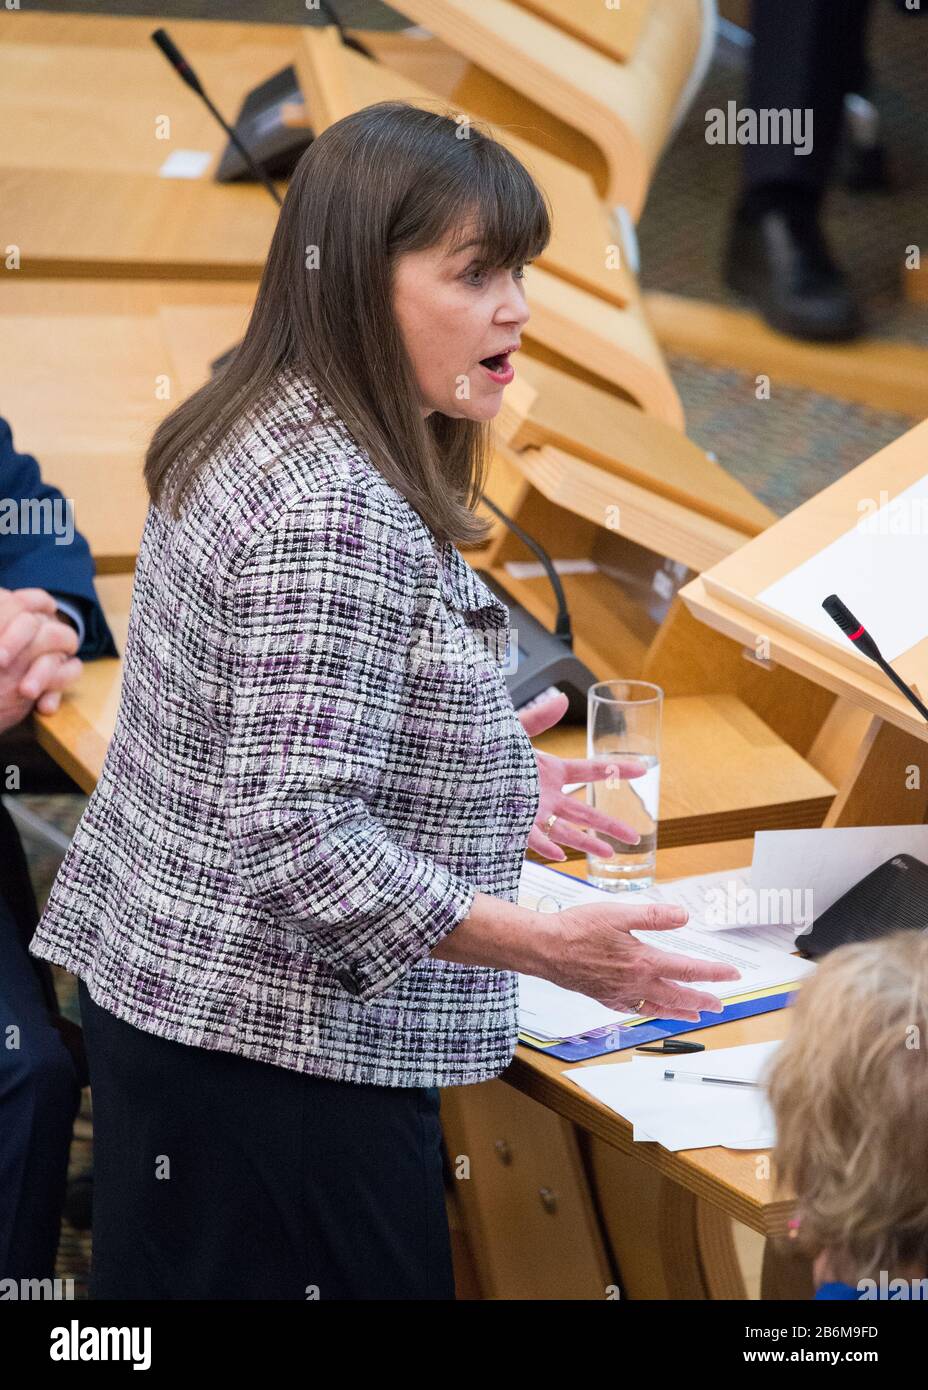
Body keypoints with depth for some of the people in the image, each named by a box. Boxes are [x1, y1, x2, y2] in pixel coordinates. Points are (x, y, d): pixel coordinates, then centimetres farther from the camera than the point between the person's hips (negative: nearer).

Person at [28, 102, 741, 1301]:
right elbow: (297, 841, -27)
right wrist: (548, 946, -30)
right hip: (277, 1058, -10)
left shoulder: (253, 440, 8)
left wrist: (489, 787, 18)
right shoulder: (334, 513, -23)